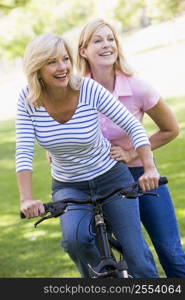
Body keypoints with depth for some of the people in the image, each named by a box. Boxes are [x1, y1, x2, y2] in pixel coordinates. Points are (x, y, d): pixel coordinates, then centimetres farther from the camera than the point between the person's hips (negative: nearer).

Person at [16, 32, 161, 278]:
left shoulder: (89, 89, -20)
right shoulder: (28, 99, -15)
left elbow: (133, 127, -18)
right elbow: (24, 153, -19)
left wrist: (149, 168, -31)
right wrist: (26, 199, -31)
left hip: (111, 178, -1)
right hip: (68, 187, 1)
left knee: (138, 258, -7)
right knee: (75, 239, -28)